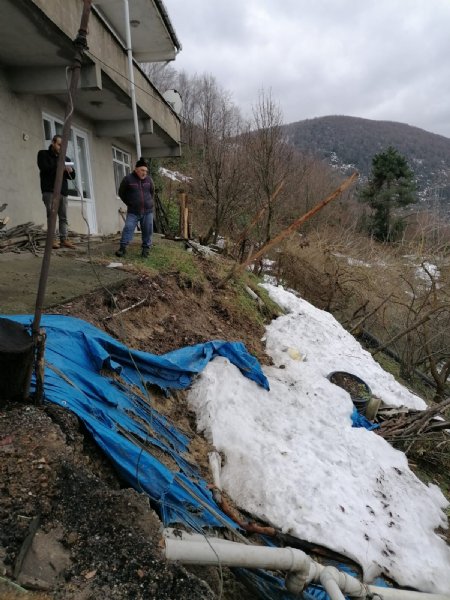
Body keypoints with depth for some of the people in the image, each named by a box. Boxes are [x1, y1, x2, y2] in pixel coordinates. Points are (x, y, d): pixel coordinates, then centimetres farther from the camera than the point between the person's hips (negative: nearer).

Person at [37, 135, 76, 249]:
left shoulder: (65, 158, 22)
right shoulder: (43, 154, 9)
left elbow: (72, 176, 17)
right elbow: (44, 168, -9)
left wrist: (70, 170, -6)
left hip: (63, 191, 4)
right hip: (49, 191, -4)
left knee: (63, 217, 0)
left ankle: (64, 239, 0)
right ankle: (53, 239, -10)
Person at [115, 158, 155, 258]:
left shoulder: (149, 179, 4)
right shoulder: (128, 179, -5)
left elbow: (152, 192, 21)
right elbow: (121, 193, 6)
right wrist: (129, 203, 5)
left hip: (147, 211, 3)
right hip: (133, 212, -2)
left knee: (147, 231, 4)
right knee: (128, 229, -8)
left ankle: (146, 249, 15)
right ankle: (123, 248, -2)